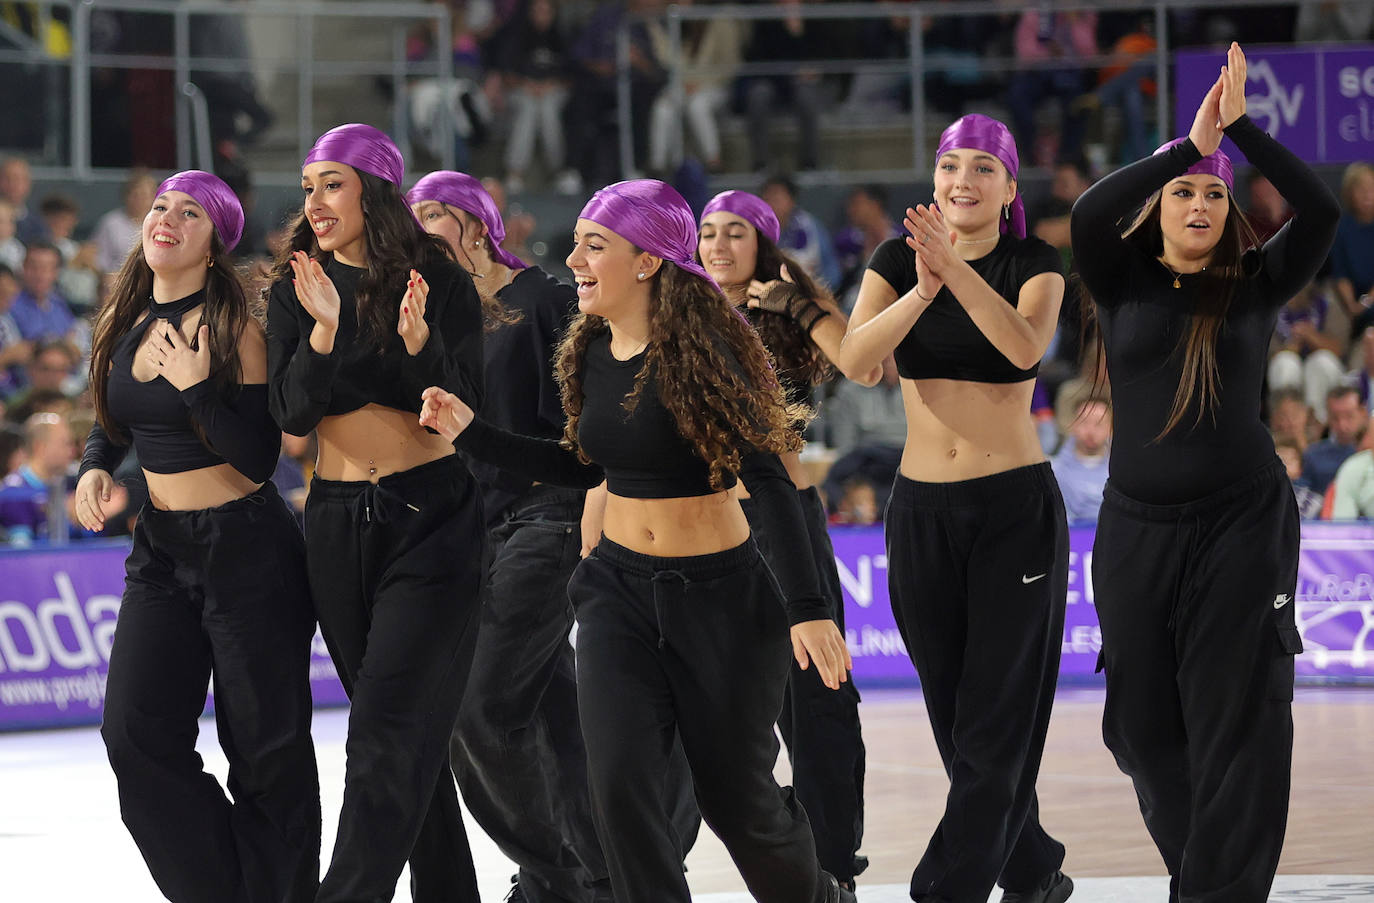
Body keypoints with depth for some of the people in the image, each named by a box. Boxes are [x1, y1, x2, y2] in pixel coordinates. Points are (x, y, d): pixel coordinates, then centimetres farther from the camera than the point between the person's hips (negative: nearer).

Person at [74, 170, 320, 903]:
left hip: (245, 547, -6)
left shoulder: (231, 327, -12)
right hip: (160, 547, 6)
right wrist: (94, 469, 1)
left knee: (266, 741, 2)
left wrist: (196, 387, -26)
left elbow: (258, 458, -16)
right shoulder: (124, 323, 5)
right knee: (137, 733, -4)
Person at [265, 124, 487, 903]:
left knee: (389, 730, -13)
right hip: (339, 519, 4)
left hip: (432, 515, -4)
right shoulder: (297, 289, 3)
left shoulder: (442, 284, -5)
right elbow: (294, 415, -6)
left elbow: (466, 413, -10)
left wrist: (420, 339, -26)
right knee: (411, 730, 10)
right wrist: (324, 329, -21)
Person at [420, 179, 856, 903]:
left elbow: (768, 479, -18)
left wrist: (806, 607, -23)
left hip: (718, 593, -5)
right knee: (620, 787, -11)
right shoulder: (590, 352, 2)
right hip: (619, 586, 5)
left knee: (735, 795, 7)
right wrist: (471, 429, 8)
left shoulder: (701, 349, -17)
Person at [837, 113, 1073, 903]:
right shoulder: (897, 261, 4)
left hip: (1017, 509, -4)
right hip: (923, 510, 4)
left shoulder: (1035, 265, -3)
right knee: (955, 720, 10)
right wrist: (922, 291, -29)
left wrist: (956, 270, -36)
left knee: (995, 720, -7)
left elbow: (1027, 346, -24)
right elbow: (855, 356, -13)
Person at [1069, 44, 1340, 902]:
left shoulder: (1255, 283, 1)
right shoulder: (1124, 280, 3)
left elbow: (1321, 210, -13)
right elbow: (1088, 215, -17)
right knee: (1143, 720, 8)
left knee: (1237, 719, -6)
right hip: (1138, 525, 2)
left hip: (1243, 522, -2)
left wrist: (1241, 128, -18)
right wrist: (1188, 143, -21)